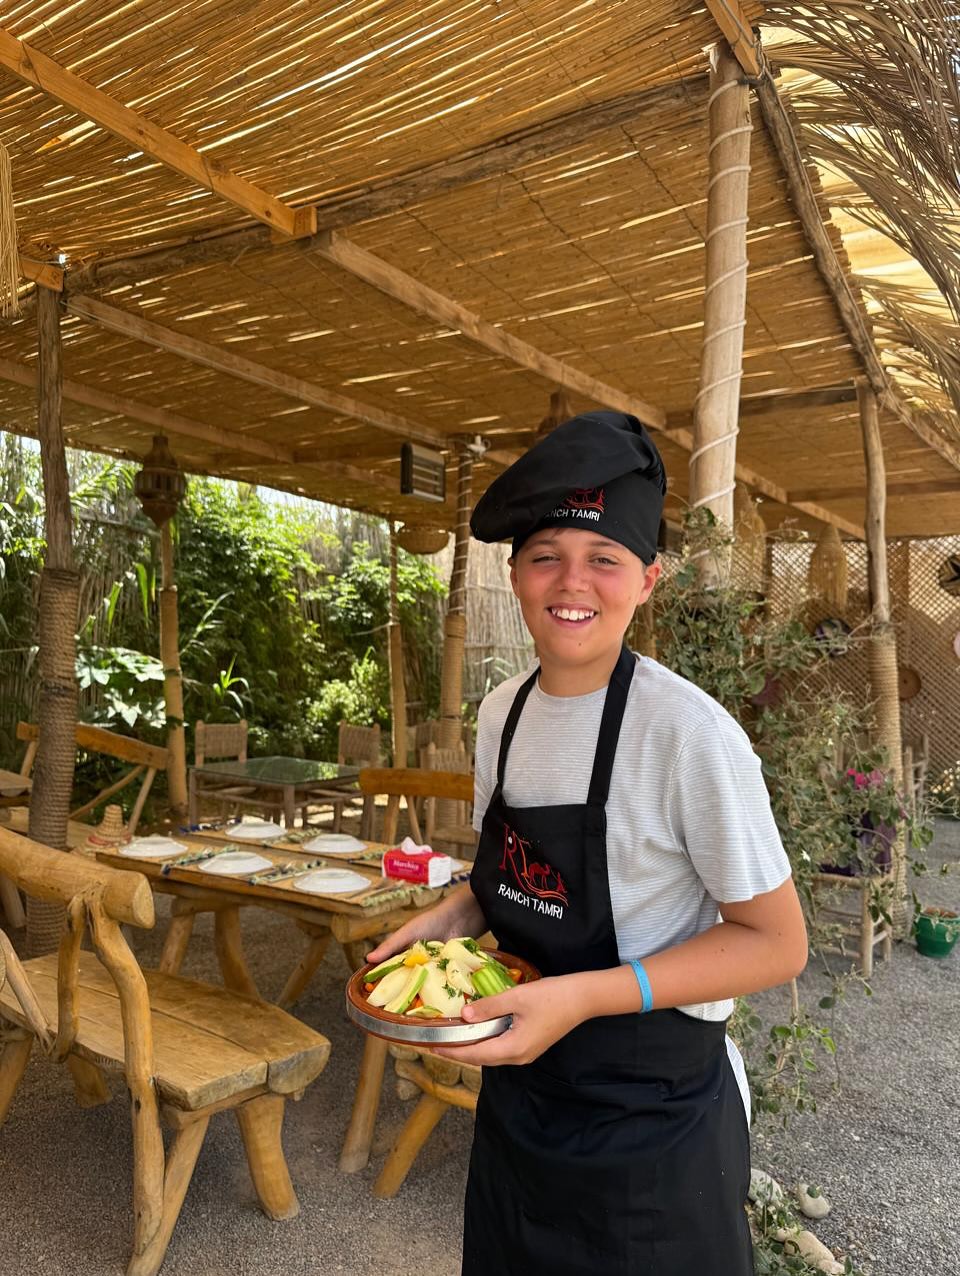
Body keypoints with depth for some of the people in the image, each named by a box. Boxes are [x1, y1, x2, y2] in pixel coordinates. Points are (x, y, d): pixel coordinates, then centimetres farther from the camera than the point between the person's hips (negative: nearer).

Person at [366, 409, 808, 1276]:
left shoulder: (688, 734, -24)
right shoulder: (502, 712, -3)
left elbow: (776, 943, -18)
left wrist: (583, 996, -27)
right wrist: (453, 917, -9)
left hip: (649, 1130, -5)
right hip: (518, 1103, 6)